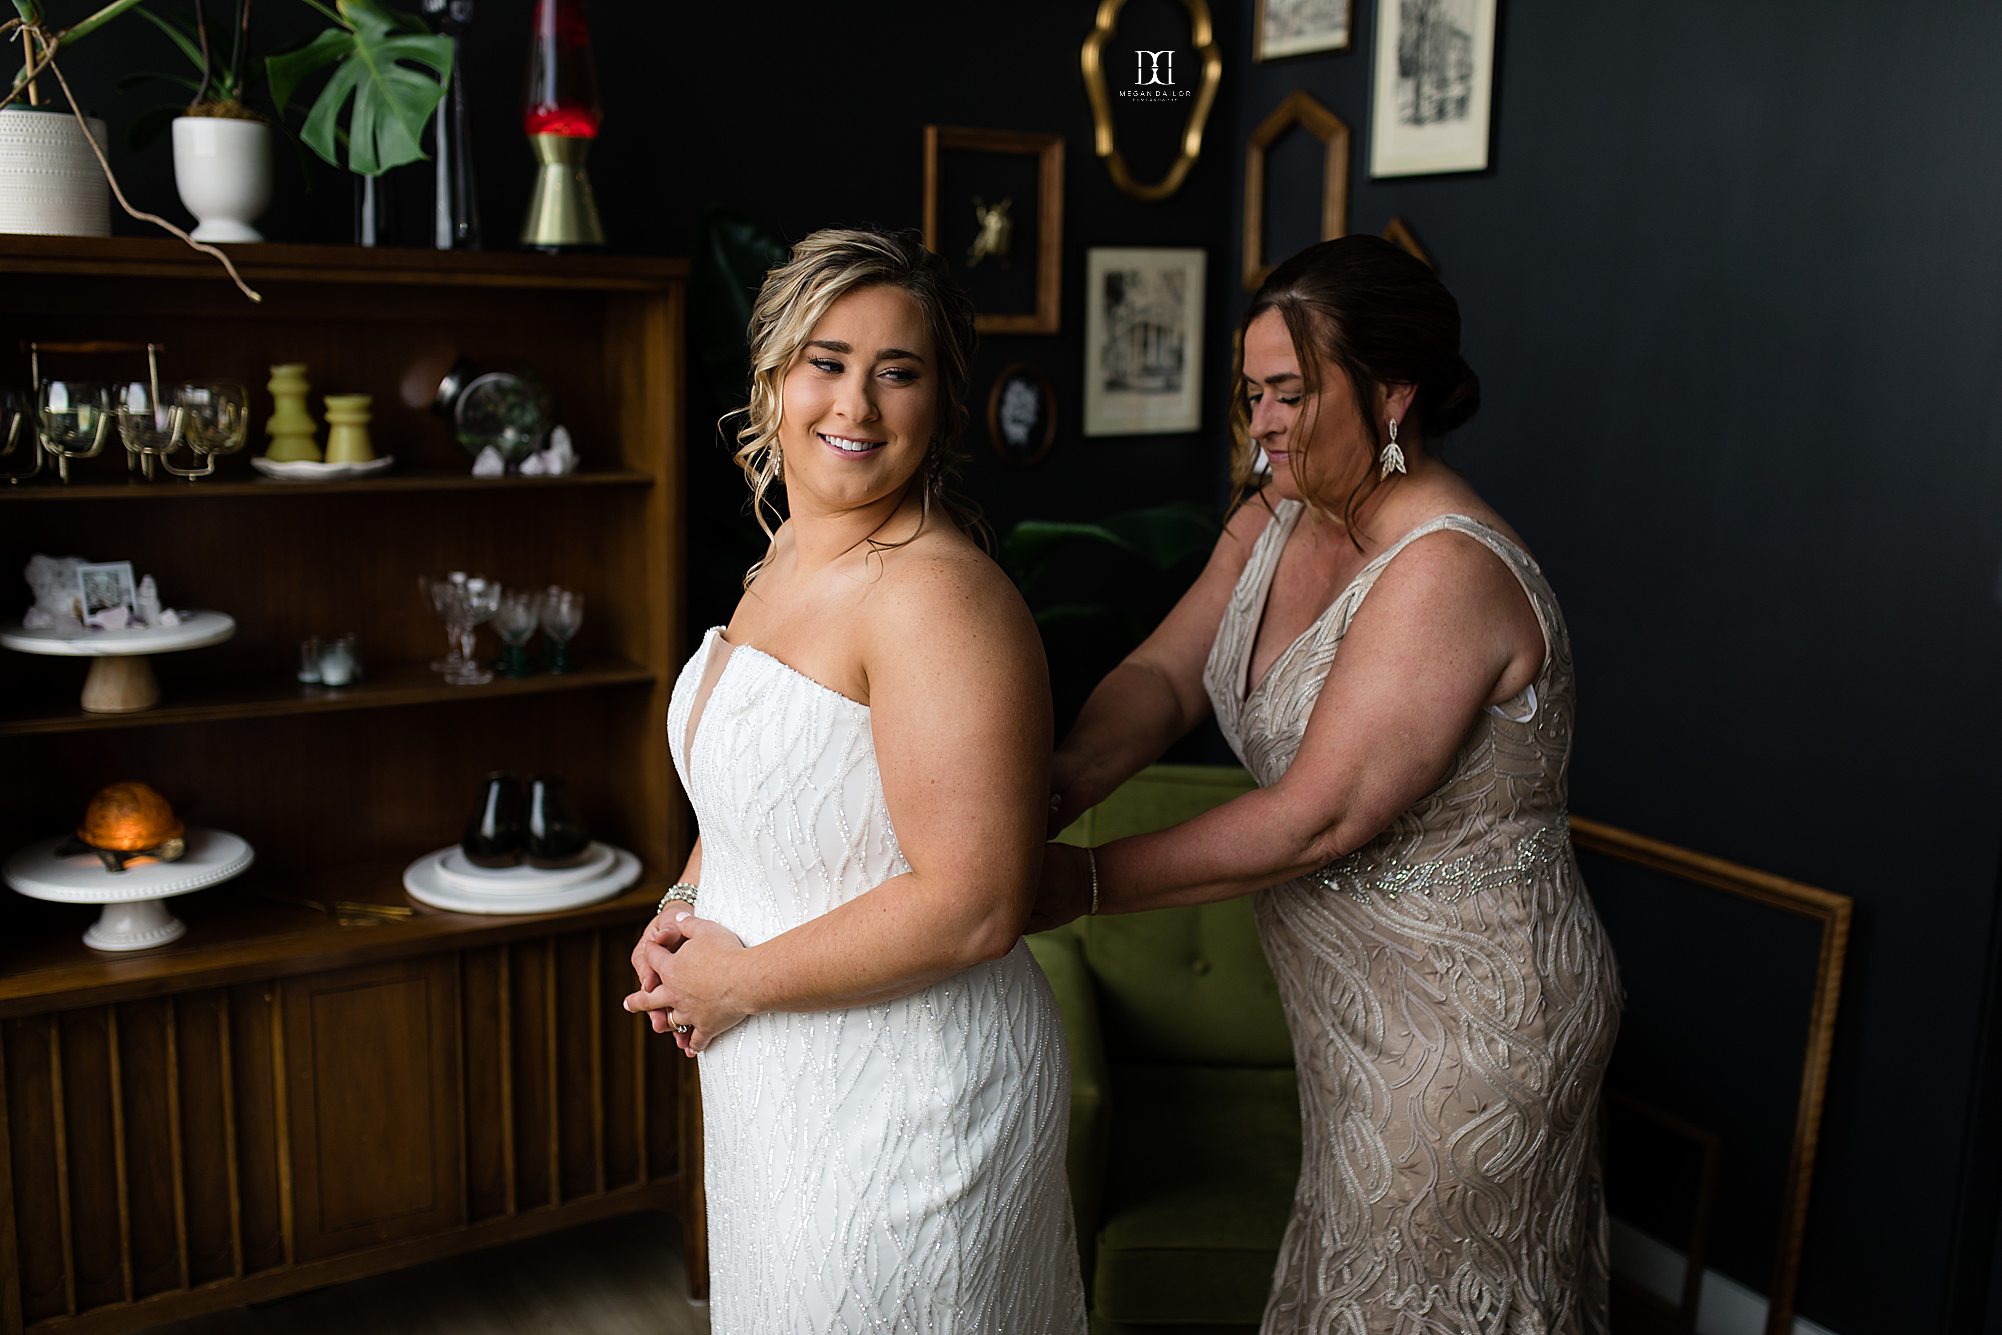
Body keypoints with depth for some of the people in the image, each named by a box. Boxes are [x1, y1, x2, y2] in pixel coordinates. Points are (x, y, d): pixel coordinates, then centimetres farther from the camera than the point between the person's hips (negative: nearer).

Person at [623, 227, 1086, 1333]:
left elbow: (973, 907, -29)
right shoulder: (786, 559, 5)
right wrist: (683, 907, 3)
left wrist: (738, 979, -18)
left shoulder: (940, 595, -25)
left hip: (903, 1106, -9)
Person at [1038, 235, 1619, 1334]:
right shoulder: (1274, 522, 1)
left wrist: (1086, 883, -25)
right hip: (1351, 998, 8)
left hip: (1465, 1026, -8)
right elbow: (1162, 674, -6)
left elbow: (1321, 818, -29)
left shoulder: (1448, 572, -27)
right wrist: (1055, 789, -26)